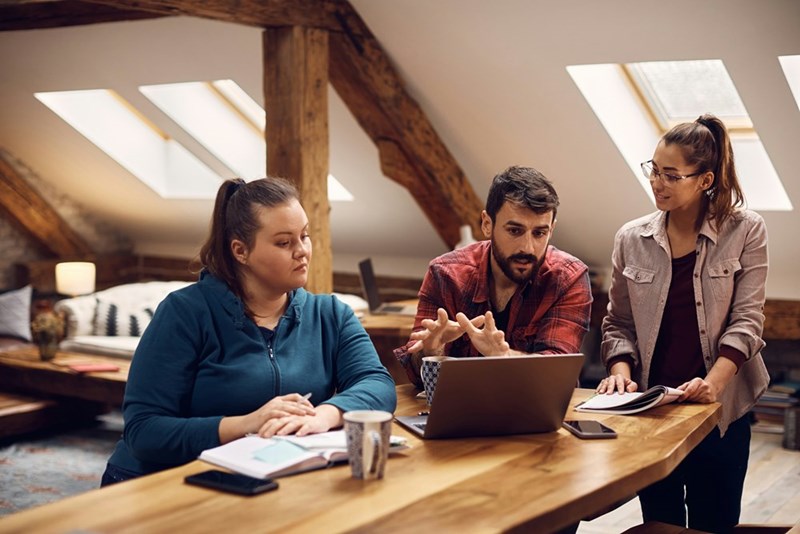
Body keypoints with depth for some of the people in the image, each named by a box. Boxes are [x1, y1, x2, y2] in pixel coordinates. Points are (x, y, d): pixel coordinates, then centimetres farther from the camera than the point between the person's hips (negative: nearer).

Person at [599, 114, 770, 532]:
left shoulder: (745, 231, -5)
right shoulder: (632, 239, 1)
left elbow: (746, 320, -8)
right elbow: (618, 322, 6)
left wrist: (713, 383, -22)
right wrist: (621, 372, -12)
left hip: (720, 411, -1)